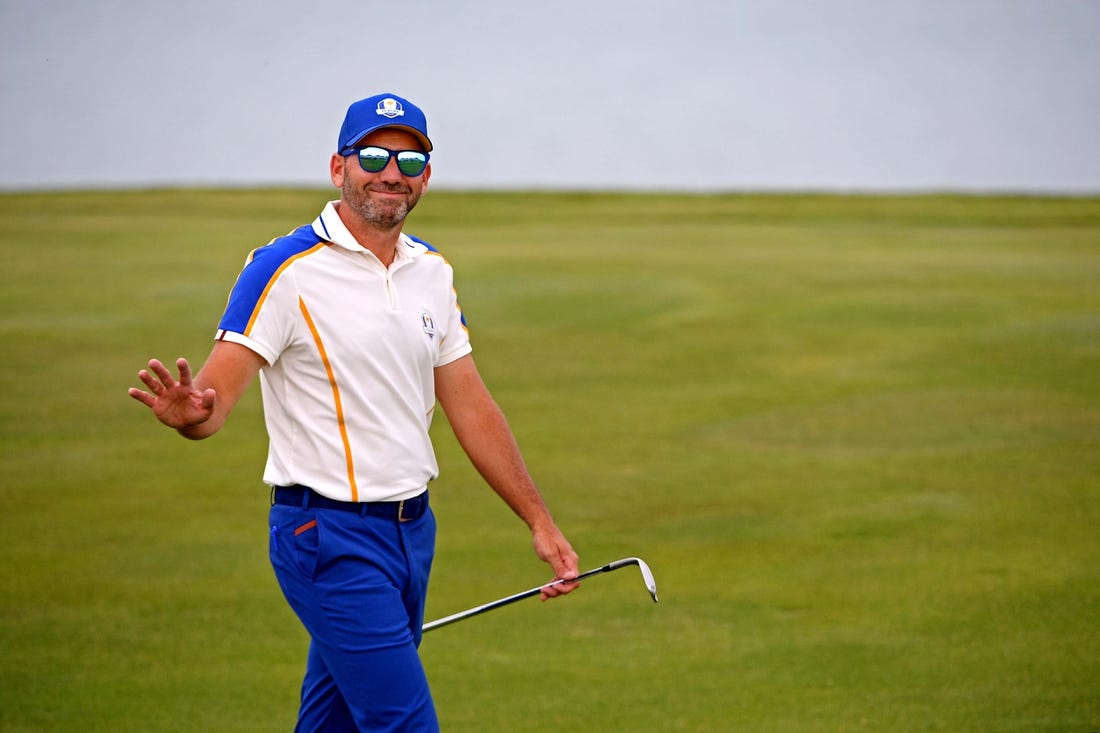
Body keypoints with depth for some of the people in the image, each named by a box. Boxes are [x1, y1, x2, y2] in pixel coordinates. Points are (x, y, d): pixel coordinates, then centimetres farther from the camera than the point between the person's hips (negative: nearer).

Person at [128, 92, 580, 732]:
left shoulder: (433, 271, 10)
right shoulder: (286, 270, -12)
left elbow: (470, 405, 17)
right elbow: (216, 393, -18)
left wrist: (540, 520, 17)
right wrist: (189, 411, -43)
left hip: (414, 529, 7)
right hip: (332, 537, -7)